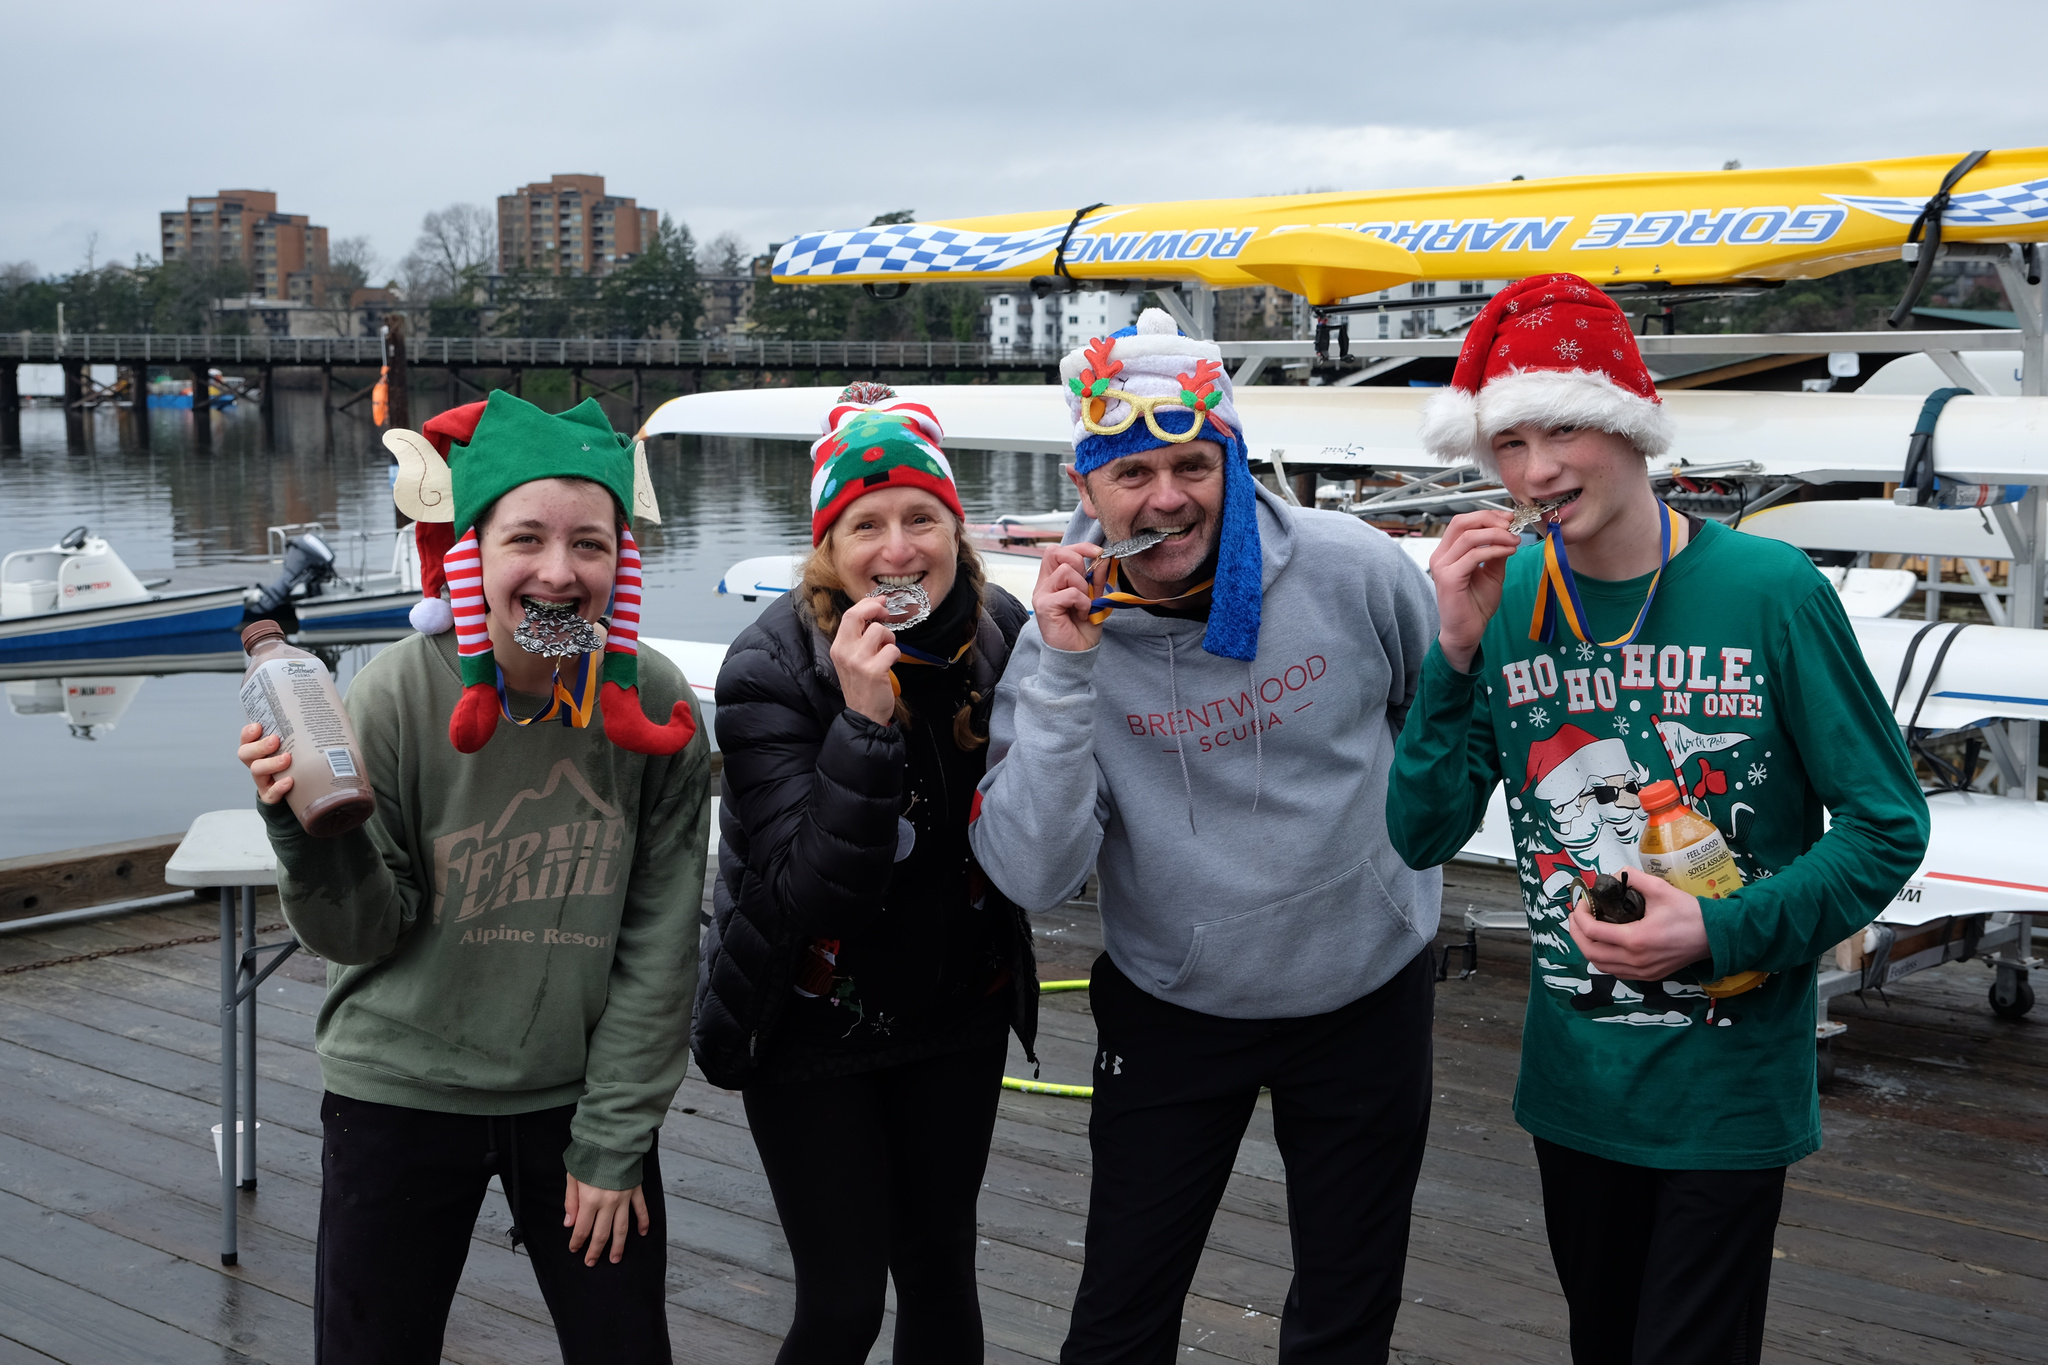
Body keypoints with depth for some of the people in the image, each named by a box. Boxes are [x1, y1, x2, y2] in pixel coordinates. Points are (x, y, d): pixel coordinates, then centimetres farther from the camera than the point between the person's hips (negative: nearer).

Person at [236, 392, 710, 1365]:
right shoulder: (397, 695, -15)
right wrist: (308, 830, -29)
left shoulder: (653, 704, -11)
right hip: (403, 1094, -1)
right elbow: (361, 936, -9)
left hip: (581, 1093, 1)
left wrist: (615, 1139, -5)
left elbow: (659, 946, -5)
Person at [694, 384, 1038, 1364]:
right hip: (814, 1028, -4)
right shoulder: (770, 670, -21)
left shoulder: (1001, 634, -7)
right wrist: (864, 722, -36)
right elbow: (806, 892, -27)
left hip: (957, 1015, 4)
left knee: (940, 1272, 16)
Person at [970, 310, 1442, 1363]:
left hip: (1368, 990, 1)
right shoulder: (1066, 633, -15)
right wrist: (1063, 675, -30)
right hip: (1171, 1008, 0)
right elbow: (1032, 878, -24)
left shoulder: (1353, 570, -16)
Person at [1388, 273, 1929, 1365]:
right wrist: (1457, 652, -16)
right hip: (1573, 1077, 4)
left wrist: (1722, 932, -21)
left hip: (1729, 1088, -4)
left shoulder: (1767, 590, -15)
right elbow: (1422, 837, -4)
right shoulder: (1506, 597, -5)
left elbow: (1888, 825, -8)